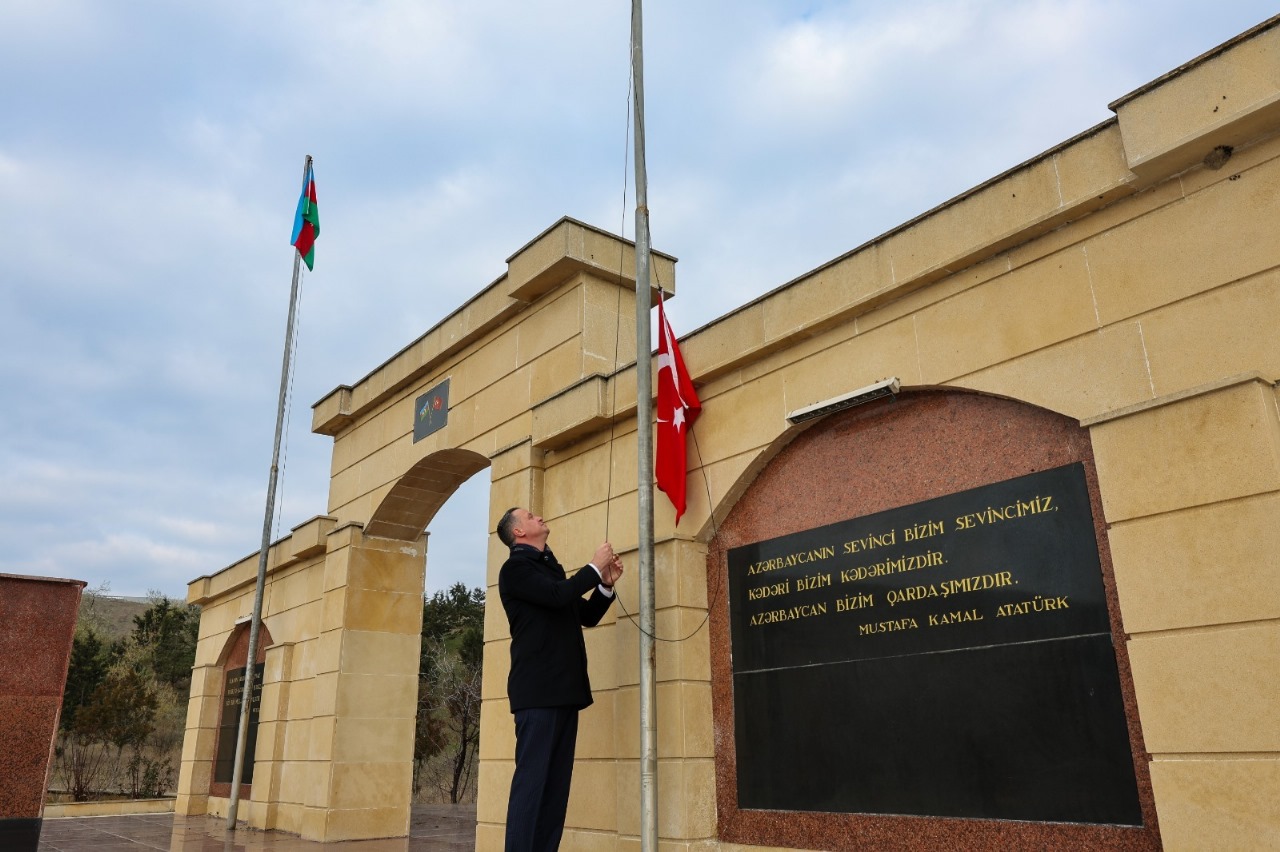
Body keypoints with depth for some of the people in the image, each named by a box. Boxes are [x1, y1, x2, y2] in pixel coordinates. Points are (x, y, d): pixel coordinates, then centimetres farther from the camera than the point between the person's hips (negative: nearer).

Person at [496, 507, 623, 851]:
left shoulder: (550, 567, 20)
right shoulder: (516, 568, -5)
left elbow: (586, 616, 22)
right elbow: (558, 596, -22)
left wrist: (606, 584, 6)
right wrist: (595, 567, -8)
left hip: (563, 688, 8)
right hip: (538, 688, -8)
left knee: (557, 780, 7)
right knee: (532, 777, -9)